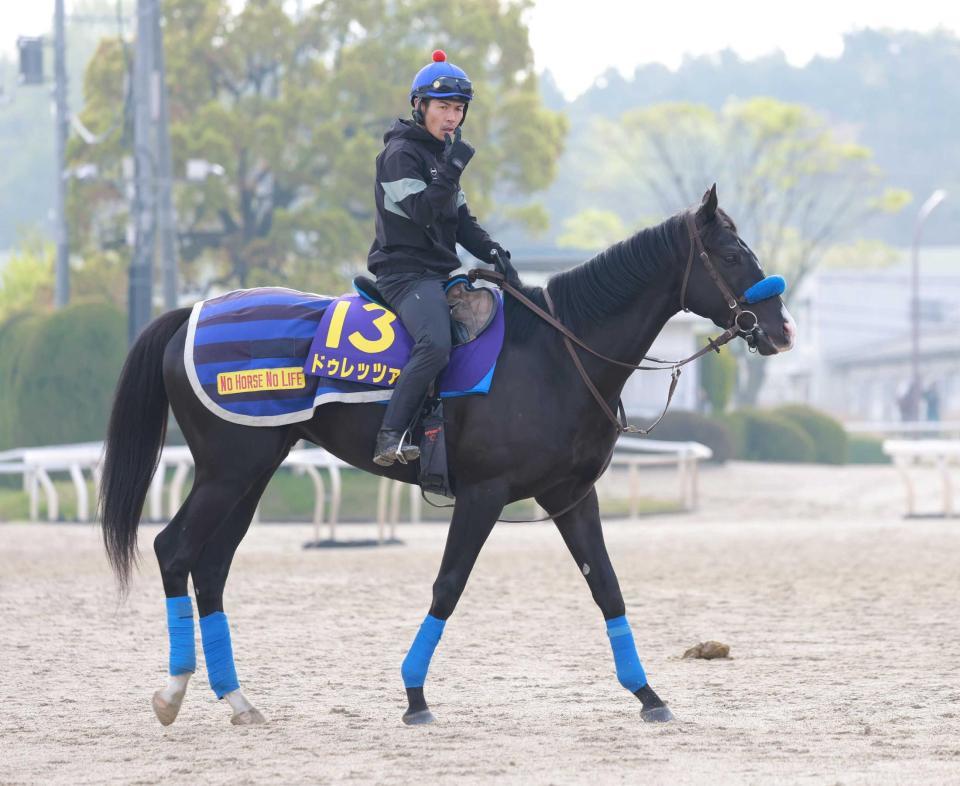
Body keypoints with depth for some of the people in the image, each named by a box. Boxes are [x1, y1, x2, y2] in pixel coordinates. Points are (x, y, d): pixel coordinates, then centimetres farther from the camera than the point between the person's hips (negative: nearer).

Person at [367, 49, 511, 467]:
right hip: (405, 273, -10)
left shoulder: (441, 153, 20)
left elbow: (461, 220, 20)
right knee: (435, 345, -33)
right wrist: (452, 168, -27)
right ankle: (390, 438, -34)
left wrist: (492, 251, 4)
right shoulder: (400, 155, -8)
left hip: (441, 272, 10)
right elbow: (423, 211, -20)